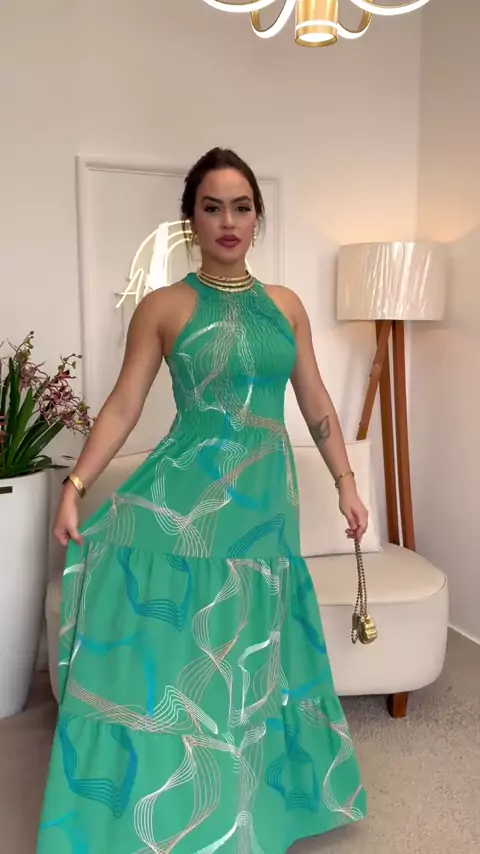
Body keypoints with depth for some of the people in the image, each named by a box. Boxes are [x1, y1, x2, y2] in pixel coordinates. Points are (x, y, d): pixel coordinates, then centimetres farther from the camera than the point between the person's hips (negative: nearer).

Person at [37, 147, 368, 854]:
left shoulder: (286, 304, 8)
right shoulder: (163, 307, -2)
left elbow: (317, 403, 11)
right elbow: (124, 405, -4)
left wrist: (346, 483, 9)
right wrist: (76, 486, -10)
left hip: (265, 498, 4)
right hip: (185, 494, -3)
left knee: (249, 655, 16)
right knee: (171, 651, 2)